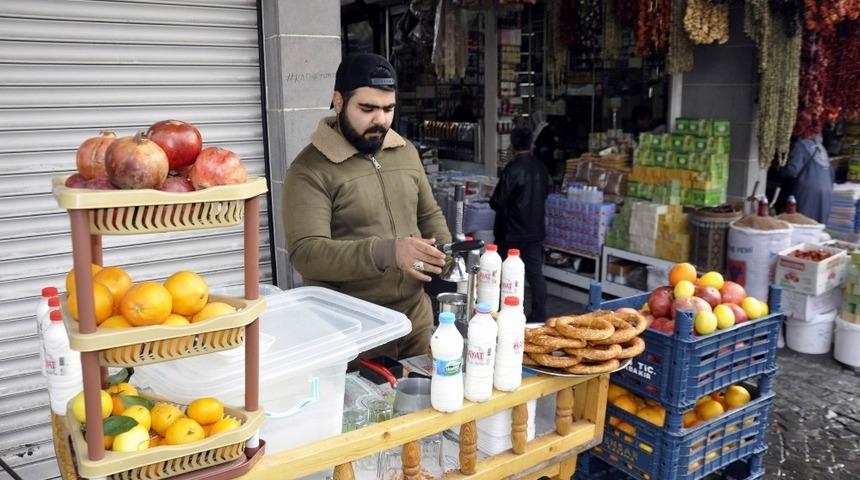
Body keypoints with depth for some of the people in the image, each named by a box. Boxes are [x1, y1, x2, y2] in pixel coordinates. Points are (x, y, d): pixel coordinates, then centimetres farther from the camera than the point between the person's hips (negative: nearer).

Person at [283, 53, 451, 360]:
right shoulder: (310, 169, -13)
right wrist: (386, 251, -34)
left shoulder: (406, 153, 7)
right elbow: (305, 252, -22)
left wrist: (445, 253, -3)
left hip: (416, 319, 6)